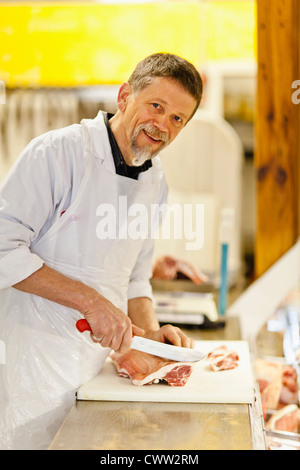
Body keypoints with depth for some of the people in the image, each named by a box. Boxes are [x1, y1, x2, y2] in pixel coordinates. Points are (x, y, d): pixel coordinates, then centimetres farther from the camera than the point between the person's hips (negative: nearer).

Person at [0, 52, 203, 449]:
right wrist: (89, 299, -22)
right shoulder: (57, 152, -15)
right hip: (33, 362, -6)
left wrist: (149, 331, -2)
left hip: (95, 366, 6)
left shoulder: (156, 184, 8)